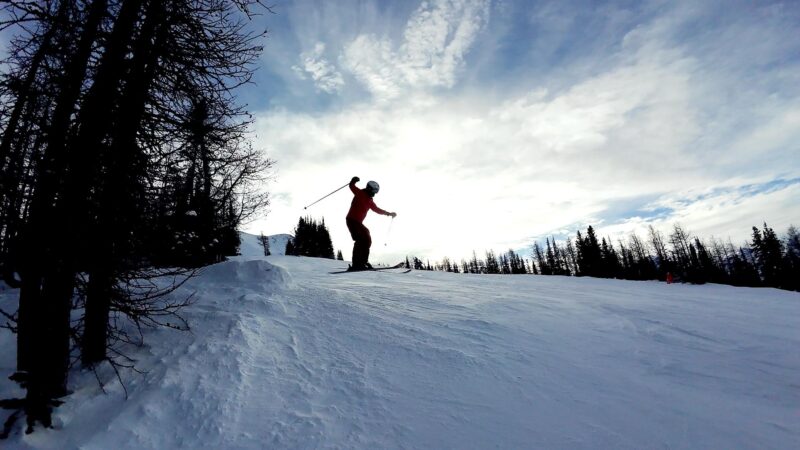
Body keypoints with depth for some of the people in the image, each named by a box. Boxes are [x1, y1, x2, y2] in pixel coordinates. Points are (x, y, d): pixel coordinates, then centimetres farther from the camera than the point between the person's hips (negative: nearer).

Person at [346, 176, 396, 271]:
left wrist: (389, 213, 31)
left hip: (358, 223, 9)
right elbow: (352, 187, -20)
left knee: (367, 240, 8)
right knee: (360, 240, -19)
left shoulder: (370, 201, 18)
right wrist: (353, 181, -40)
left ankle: (363, 262, 11)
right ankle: (356, 264, -21)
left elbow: (377, 209, 30)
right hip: (351, 220, -9)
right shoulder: (360, 193, -4)